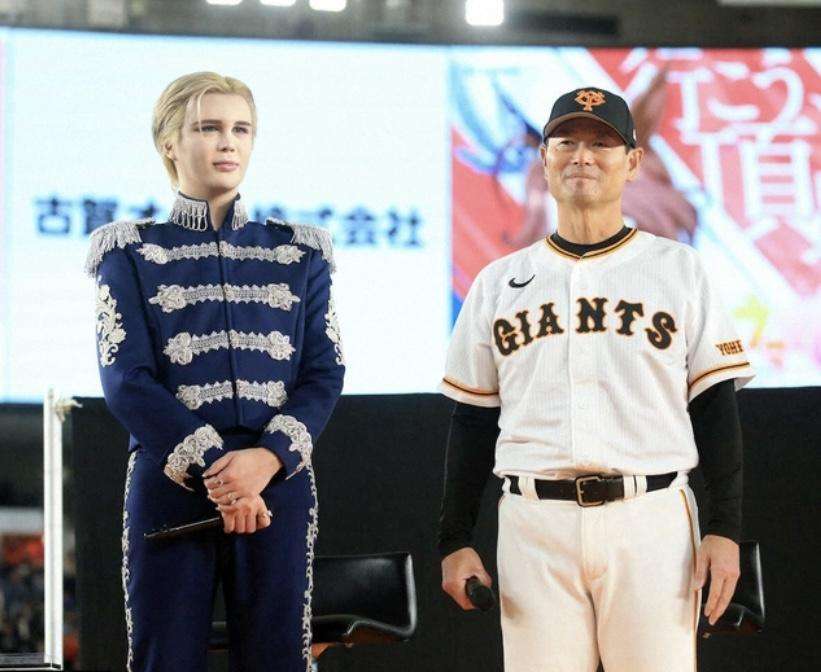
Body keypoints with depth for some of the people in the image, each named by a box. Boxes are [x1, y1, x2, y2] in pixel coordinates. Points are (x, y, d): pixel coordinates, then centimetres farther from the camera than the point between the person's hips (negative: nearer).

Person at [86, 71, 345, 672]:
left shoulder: (298, 255, 13)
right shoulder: (133, 254, 7)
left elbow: (325, 372, 4)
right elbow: (127, 380, -4)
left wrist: (269, 457, -14)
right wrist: (212, 465, -15)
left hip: (279, 483, 2)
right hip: (171, 484, -1)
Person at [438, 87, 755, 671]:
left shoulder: (680, 269, 8)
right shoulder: (498, 283, 13)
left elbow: (716, 406, 4)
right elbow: (473, 419, 14)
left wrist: (725, 529, -4)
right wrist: (455, 540, 8)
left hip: (651, 520, -1)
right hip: (533, 527, 2)